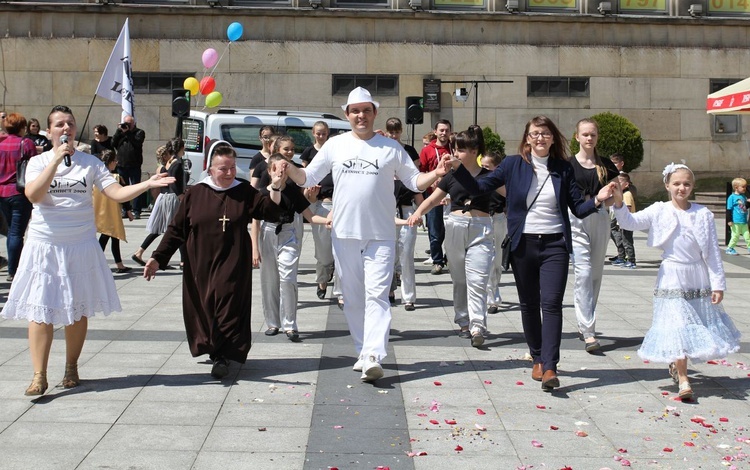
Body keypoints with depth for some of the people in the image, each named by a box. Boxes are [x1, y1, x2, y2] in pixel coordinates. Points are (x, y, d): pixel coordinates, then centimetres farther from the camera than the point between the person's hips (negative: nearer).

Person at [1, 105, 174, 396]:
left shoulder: (90, 162, 3)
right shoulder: (38, 162, 1)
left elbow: (117, 193, -5)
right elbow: (33, 196, -17)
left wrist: (148, 184, -20)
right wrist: (57, 159, -22)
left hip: (81, 246, 1)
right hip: (45, 246, -1)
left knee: (78, 310, 8)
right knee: (41, 311, -6)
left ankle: (71, 367, 23)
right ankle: (39, 376, -2)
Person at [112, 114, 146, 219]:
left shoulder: (139, 132, 4)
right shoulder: (120, 132, 16)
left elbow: (137, 143, -14)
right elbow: (113, 143, 5)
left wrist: (128, 132, -13)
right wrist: (119, 131, -1)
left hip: (134, 166, -4)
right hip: (121, 165, 4)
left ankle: (136, 211, -4)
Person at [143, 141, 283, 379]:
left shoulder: (245, 192, 2)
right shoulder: (195, 194, 2)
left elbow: (271, 212, -3)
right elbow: (176, 229, 4)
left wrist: (275, 187, -18)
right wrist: (158, 258, 0)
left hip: (233, 267, -1)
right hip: (200, 268, 2)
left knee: (228, 308, -6)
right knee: (203, 310, 6)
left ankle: (222, 356, 0)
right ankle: (214, 352, 19)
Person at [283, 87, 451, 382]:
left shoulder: (391, 147, 4)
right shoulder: (335, 145, 8)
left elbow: (414, 181, 8)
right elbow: (308, 178, 9)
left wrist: (435, 174, -11)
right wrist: (290, 169, -11)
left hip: (380, 235, -2)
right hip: (344, 234, 3)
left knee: (377, 294, -11)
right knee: (353, 297, 9)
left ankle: (373, 357, -17)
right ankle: (362, 352, 21)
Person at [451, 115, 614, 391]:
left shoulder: (563, 168, 4)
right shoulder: (513, 165, 2)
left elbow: (578, 209, 5)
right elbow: (479, 188, 1)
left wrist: (597, 200, -14)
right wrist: (457, 168, -13)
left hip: (555, 245, -1)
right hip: (523, 245, 1)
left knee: (551, 303, -11)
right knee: (529, 304, 10)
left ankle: (549, 367, -12)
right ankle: (537, 359, 26)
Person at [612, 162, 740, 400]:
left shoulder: (703, 214, -1)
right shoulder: (659, 211, -3)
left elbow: (712, 251, 0)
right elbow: (630, 222, -11)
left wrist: (718, 284, -1)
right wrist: (619, 202, -29)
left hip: (699, 277, 3)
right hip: (672, 278, -2)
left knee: (700, 326, 12)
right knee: (677, 326, -7)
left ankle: (676, 363, 35)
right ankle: (683, 380, -2)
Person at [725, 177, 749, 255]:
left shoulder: (744, 196, 10)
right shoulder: (732, 197, -9)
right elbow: (729, 209, -9)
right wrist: (729, 221, -13)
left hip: (744, 221, 6)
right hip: (736, 222, -6)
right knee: (735, 236, -1)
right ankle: (729, 248, 13)